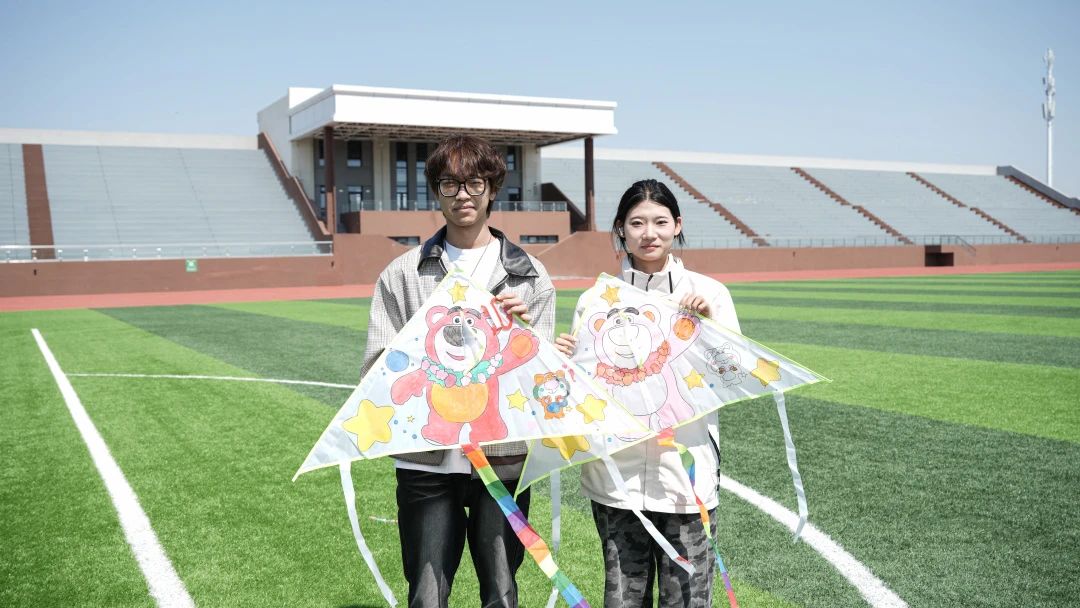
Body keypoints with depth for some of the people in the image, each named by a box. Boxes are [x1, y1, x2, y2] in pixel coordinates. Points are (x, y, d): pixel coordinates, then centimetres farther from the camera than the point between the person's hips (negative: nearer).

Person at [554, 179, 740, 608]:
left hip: (687, 473, -1)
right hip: (616, 475, 1)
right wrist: (563, 360, -10)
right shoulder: (595, 299, 4)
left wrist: (709, 324, -14)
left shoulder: (709, 293, 2)